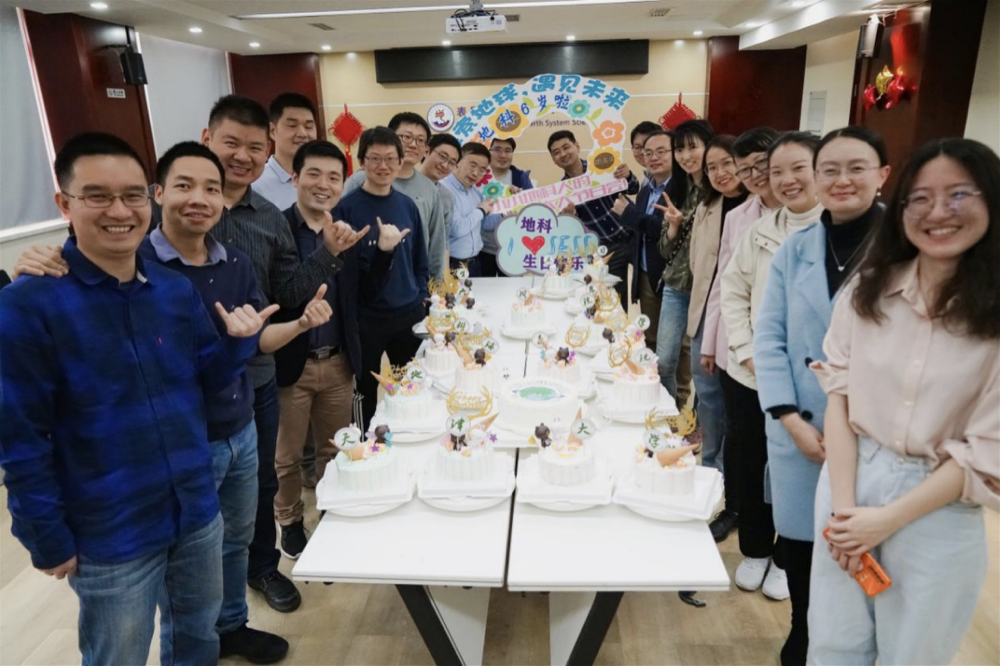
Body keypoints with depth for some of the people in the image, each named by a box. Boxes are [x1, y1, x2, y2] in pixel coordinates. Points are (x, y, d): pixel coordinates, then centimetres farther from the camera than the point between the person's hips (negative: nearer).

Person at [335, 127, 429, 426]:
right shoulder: (346, 207, -9)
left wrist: (422, 298, 5)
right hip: (366, 317, -4)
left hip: (409, 314, 4)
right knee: (367, 390, 13)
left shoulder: (407, 205, 5)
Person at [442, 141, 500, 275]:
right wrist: (480, 210, -12)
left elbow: (484, 224, 19)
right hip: (450, 265, -8)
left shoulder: (476, 193, 11)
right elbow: (457, 229, -27)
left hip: (474, 263, 8)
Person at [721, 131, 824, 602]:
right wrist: (746, 351, -3)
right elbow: (733, 290, 8)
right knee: (747, 465, 13)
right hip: (751, 375, 4)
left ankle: (788, 559, 35)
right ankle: (755, 550, 37)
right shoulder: (760, 231, 5)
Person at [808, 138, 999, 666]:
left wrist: (889, 519, -12)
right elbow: (839, 393, -2)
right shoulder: (868, 289, -2)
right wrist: (843, 502, -9)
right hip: (849, 479, 2)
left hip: (940, 508, -2)